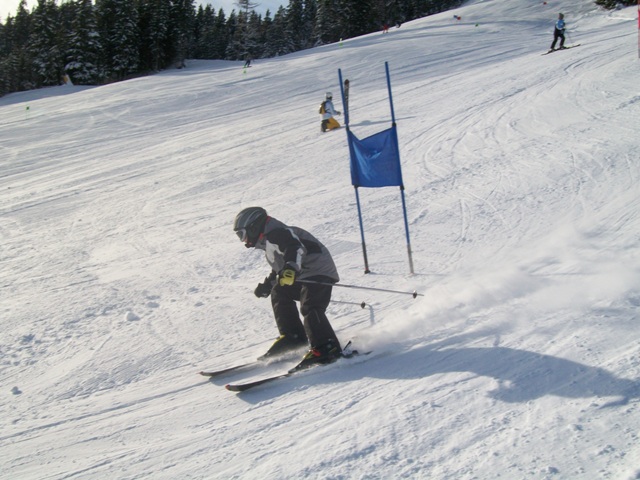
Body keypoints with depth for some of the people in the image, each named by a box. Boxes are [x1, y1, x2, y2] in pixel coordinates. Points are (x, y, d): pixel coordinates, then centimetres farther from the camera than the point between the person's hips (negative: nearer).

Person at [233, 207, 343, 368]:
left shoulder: (277, 234, -14)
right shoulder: (270, 241, 22)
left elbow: (295, 248, -33)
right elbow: (280, 266, 35)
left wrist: (291, 269, -50)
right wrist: (267, 285, 38)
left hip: (318, 271, -11)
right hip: (302, 274, 11)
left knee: (310, 308, -24)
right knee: (279, 294, 18)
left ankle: (328, 348, -27)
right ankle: (292, 336, 20)